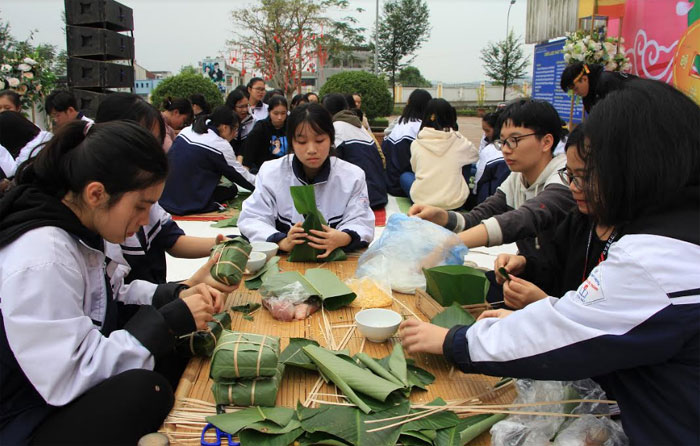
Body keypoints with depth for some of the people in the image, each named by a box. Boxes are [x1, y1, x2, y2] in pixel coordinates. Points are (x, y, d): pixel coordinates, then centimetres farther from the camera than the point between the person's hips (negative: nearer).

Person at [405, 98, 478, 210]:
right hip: (455, 202, 2)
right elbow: (475, 156, 19)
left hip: (423, 200, -1)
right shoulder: (459, 141, -1)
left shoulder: (416, 144, -3)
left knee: (404, 176, 28)